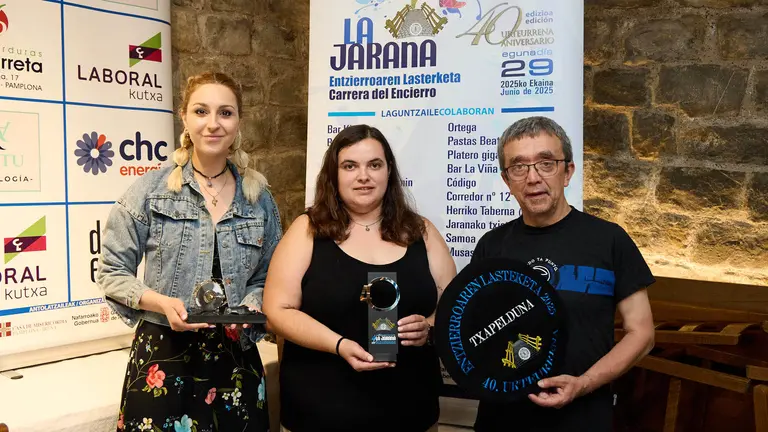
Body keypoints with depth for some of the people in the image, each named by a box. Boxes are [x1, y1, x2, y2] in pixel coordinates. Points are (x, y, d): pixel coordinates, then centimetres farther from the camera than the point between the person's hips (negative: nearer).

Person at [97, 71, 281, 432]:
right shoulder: (150, 189, -5)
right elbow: (112, 271, -1)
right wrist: (162, 303, -16)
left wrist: (250, 306, -10)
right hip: (163, 352, -2)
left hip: (235, 355, 3)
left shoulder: (259, 197, 4)